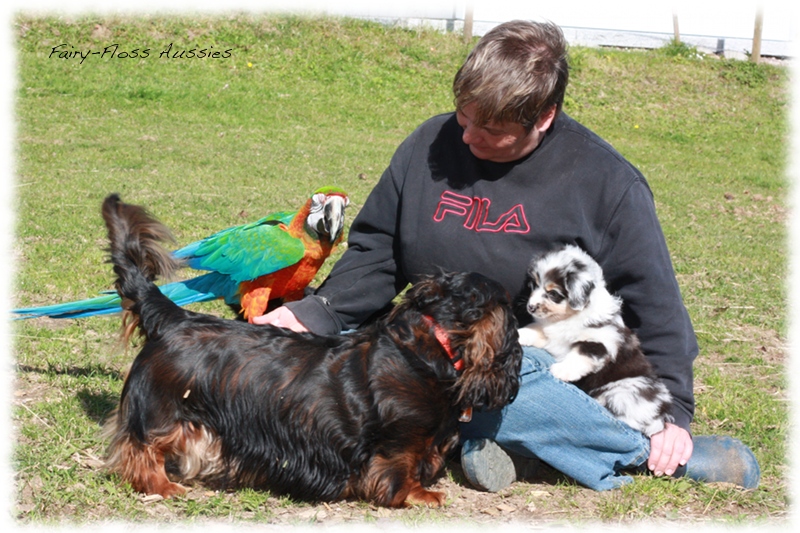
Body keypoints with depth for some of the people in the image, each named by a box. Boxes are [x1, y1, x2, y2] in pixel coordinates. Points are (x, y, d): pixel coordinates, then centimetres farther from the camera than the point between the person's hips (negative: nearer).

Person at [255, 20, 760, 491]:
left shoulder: (605, 180, -7)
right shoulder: (430, 145, 3)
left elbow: (655, 301, -3)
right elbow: (374, 253, 12)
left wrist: (674, 411, -9)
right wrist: (315, 314, -4)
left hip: (538, 362, -4)